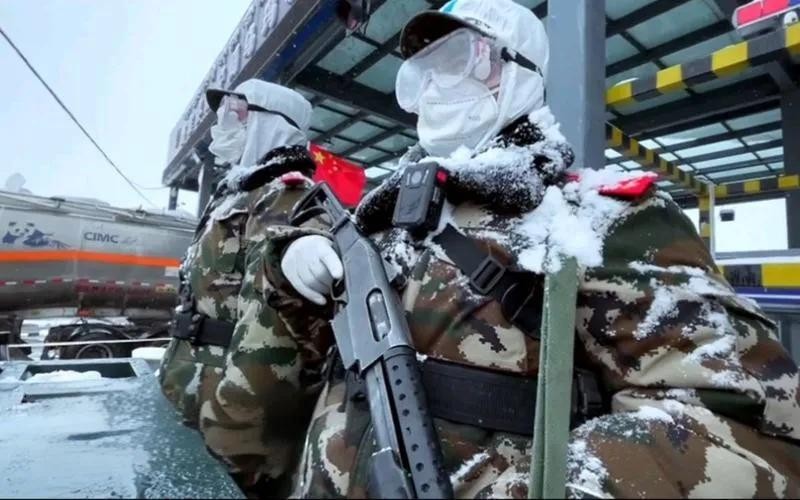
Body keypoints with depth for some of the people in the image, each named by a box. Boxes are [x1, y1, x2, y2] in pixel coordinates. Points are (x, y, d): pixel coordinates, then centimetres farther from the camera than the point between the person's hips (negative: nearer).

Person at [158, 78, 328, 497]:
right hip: (193, 415, 9)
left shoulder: (288, 203, -17)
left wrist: (231, 444, -24)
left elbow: (272, 325, -27)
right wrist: (169, 375, 21)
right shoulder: (234, 199, 15)